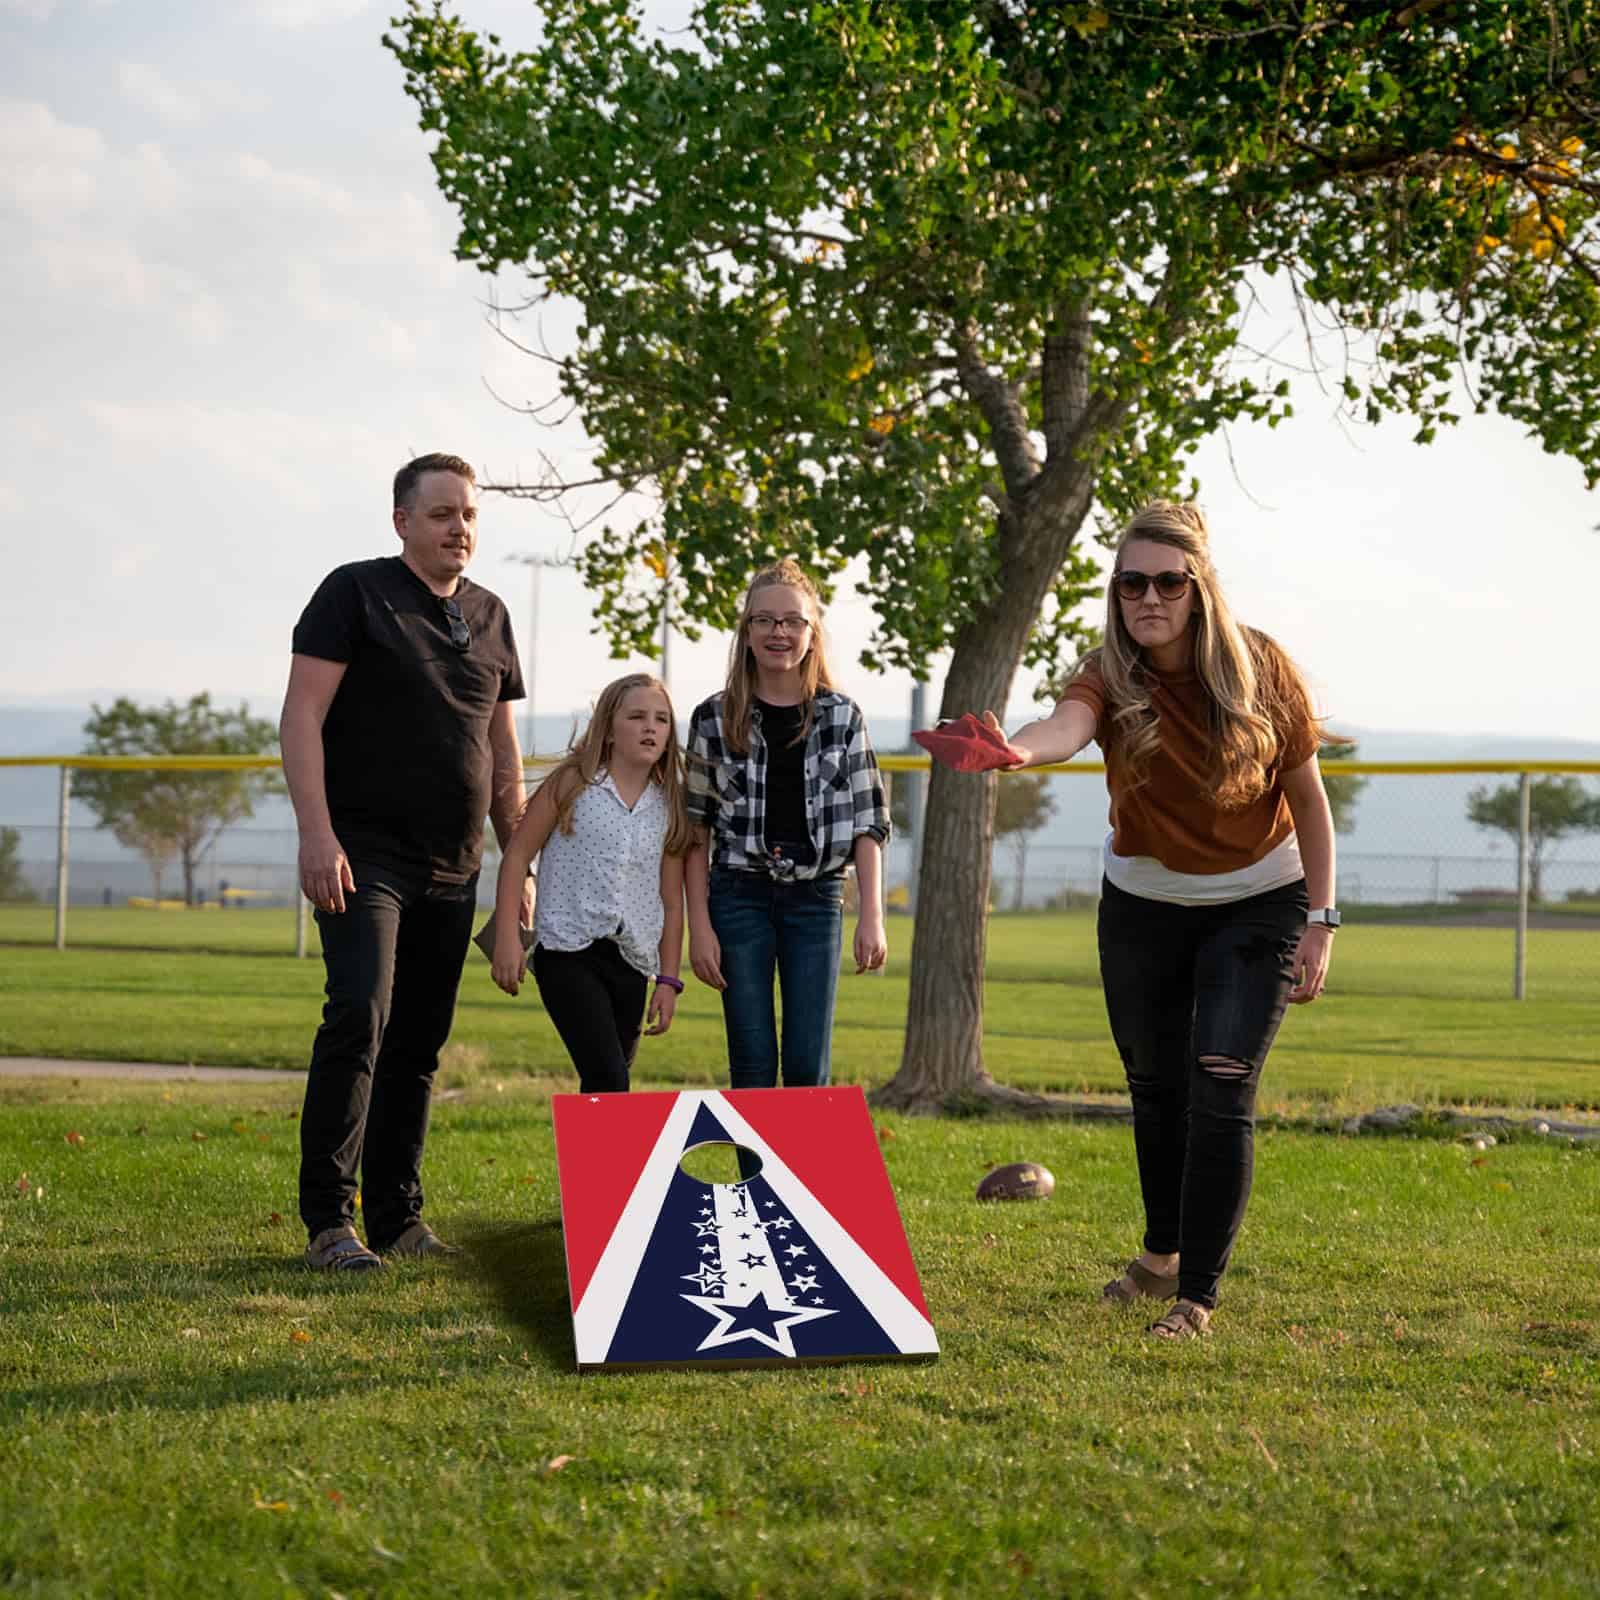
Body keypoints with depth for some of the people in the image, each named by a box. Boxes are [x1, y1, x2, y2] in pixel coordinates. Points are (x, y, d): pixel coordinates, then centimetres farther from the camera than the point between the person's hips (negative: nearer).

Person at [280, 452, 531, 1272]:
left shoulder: (488, 616, 15)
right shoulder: (355, 592, -2)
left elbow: (502, 752, 21)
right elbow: (301, 717, -9)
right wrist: (316, 835, -19)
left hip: (451, 867, 6)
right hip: (364, 855, -6)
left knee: (419, 1044, 8)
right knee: (361, 1015, -18)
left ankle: (397, 1219, 14)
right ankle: (328, 1220, -15)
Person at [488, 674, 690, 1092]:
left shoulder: (668, 808, 10)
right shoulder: (573, 785, 0)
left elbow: (671, 901, 14)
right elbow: (517, 856, 1)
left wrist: (669, 979, 9)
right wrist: (506, 939, -7)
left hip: (633, 962, 5)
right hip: (569, 951, -5)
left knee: (600, 1088, 10)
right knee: (608, 1082, -18)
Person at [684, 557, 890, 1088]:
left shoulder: (842, 716, 3)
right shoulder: (715, 719, 1)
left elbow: (867, 823, 3)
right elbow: (696, 832, 3)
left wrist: (872, 916, -6)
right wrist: (699, 926, -3)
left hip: (816, 898, 1)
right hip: (739, 896, 0)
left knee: (809, 1066, -2)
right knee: (753, 1064, -1)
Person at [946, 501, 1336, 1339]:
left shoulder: (1262, 670, -18)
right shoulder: (1109, 679, -19)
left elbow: (1307, 796, -8)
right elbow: (1067, 725, -44)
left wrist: (1320, 922, -11)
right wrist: (1019, 748, -68)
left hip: (1256, 907, -2)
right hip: (1144, 903, 2)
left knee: (1219, 1090, -14)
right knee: (1156, 1088, 12)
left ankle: (1197, 1298, -7)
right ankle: (1162, 1254, 37)